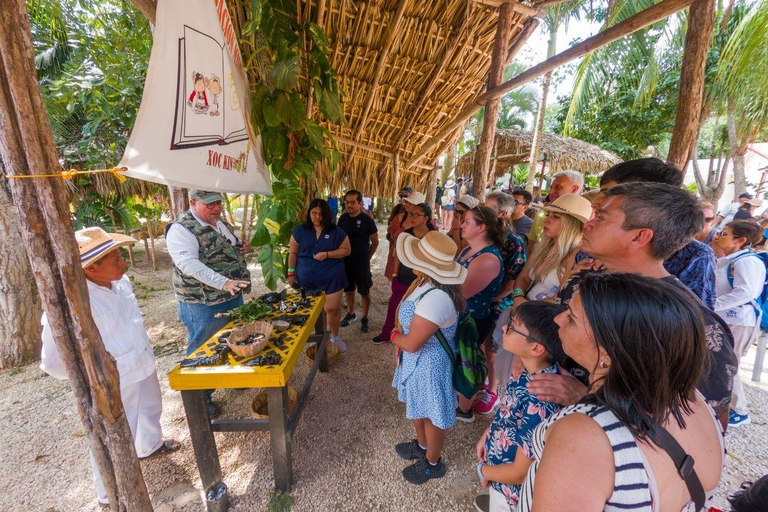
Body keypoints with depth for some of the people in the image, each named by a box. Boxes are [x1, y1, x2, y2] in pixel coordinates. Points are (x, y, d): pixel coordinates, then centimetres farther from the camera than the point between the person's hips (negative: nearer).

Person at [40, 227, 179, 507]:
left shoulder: (120, 282, -8)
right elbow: (54, 363, -25)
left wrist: (143, 351, 12)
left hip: (143, 366, 8)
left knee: (150, 408, 32)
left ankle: (150, 445, 62)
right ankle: (111, 496, 42)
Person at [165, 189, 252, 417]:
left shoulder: (222, 223, 8)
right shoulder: (181, 229, -18)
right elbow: (189, 264, -31)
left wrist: (243, 249, -2)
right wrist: (224, 283, -42)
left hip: (234, 297, 8)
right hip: (204, 305, -8)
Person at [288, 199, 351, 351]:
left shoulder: (336, 231, -4)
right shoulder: (300, 230, 1)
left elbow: (346, 250, -4)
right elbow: (293, 252, 6)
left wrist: (327, 254, -17)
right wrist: (291, 273, 5)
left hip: (332, 278, -2)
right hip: (306, 279, 2)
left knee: (332, 309, 1)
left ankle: (335, 336, 27)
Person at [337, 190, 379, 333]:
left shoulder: (367, 220, -13)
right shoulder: (343, 218, 1)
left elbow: (375, 242, -5)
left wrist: (367, 257, 1)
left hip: (361, 261, -4)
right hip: (345, 260, 5)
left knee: (364, 291, 6)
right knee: (349, 289, 18)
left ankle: (365, 319, 22)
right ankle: (351, 314, 36)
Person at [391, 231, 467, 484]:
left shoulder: (436, 298, -38)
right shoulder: (425, 283, -7)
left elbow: (412, 344, -29)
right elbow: (411, 320, 8)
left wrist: (395, 336, -9)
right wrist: (400, 340, -4)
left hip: (429, 365, -9)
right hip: (416, 360, 9)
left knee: (431, 415, 18)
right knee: (417, 407, 29)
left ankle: (432, 463, 46)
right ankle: (422, 445, 57)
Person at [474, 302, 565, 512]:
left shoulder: (539, 405, -40)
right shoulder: (529, 371, -17)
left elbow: (521, 473, -28)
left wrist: (483, 470, -13)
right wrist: (487, 434, 3)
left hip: (512, 486, -6)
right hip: (501, 455, 6)